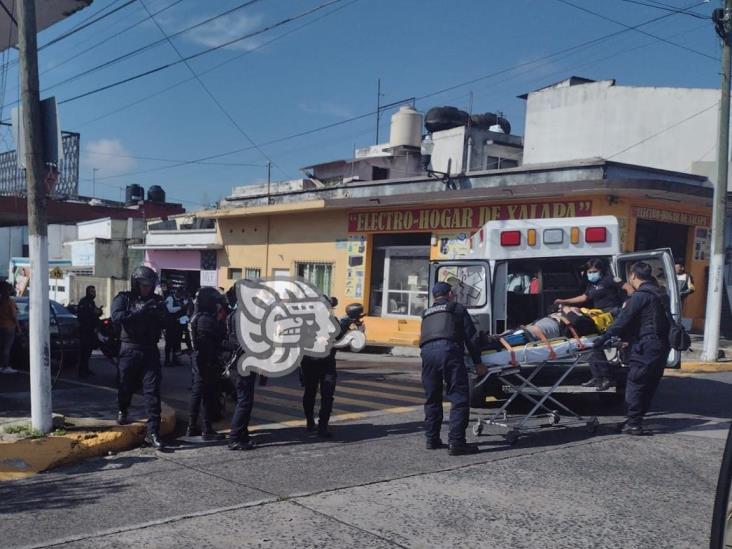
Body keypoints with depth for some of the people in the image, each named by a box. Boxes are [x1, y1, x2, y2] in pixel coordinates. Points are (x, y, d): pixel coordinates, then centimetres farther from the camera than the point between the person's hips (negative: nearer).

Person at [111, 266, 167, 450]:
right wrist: (141, 312, -28)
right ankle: (122, 411, 46)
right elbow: (116, 316, -18)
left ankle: (153, 432, -5)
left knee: (152, 391, -6)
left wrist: (159, 314, -13)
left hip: (150, 351, 1)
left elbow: (164, 324, 8)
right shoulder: (124, 298, 1)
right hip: (129, 349, -1)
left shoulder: (156, 301, 9)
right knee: (126, 386, 13)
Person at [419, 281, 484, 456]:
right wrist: (477, 362, 18)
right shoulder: (457, 308, 20)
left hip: (426, 351, 5)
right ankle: (456, 442, -8)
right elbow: (471, 337, 14)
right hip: (448, 350, -5)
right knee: (459, 398, -2)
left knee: (432, 398, 17)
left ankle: (432, 440, 21)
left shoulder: (426, 313, 33)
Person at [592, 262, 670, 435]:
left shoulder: (640, 295, -13)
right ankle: (636, 418, 20)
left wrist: (603, 338, -11)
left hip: (645, 347, -9)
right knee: (650, 385, 12)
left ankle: (634, 424, -3)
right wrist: (627, 337, 22)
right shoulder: (659, 294, 17)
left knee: (635, 385, -4)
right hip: (661, 347, 9)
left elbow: (623, 320, -16)